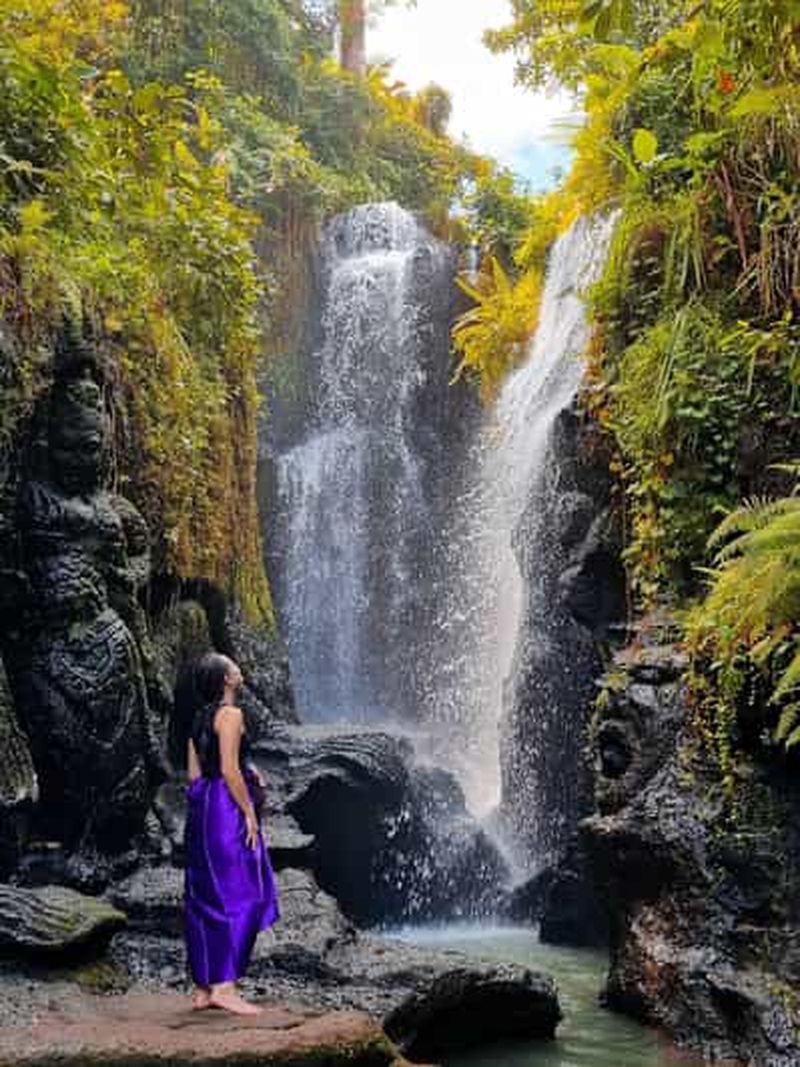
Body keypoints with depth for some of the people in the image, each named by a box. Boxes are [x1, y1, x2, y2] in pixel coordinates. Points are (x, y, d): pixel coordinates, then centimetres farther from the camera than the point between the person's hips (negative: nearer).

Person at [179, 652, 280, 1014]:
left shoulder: (200, 717, 14)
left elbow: (194, 773, 15)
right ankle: (224, 986, -7)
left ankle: (203, 987, 15)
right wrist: (249, 811, -14)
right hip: (227, 808, -9)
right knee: (238, 894, -6)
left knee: (206, 898, 10)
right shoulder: (230, 714, -12)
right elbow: (229, 771, -18)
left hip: (202, 808, 9)